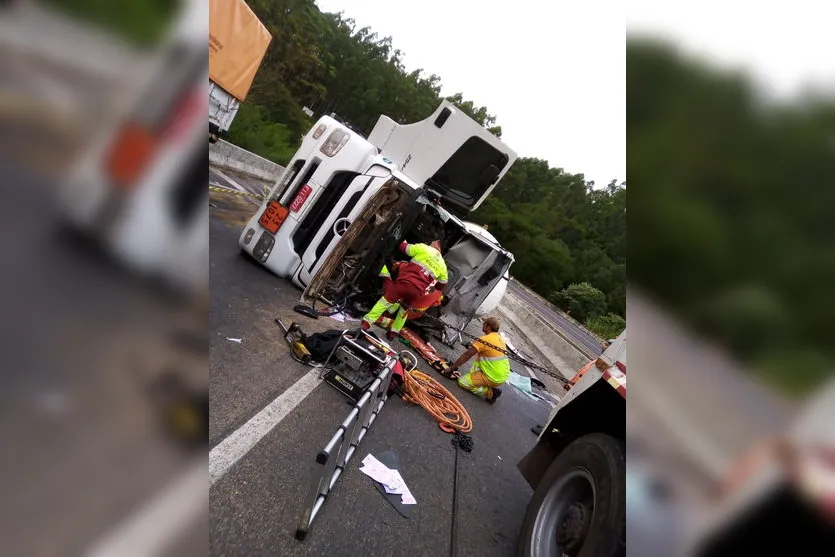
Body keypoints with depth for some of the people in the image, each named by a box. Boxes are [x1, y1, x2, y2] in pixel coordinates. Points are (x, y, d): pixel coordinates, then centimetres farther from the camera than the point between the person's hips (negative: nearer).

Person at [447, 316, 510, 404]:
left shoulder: (484, 340, -18)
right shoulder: (500, 338, 5)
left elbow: (467, 355, -13)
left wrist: (452, 367, -5)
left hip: (494, 378, -8)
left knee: (462, 382, 0)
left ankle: (490, 392, -3)